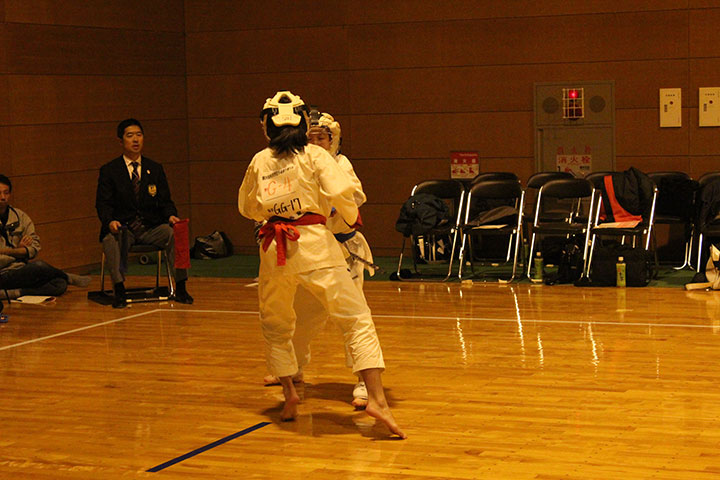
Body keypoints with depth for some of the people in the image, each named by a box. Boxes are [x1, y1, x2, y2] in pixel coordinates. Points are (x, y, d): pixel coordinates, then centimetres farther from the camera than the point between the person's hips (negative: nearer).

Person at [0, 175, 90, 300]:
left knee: (60, 284, -18)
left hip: (22, 269, 5)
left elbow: (35, 247, 6)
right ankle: (68, 278, -1)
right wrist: (18, 249, -5)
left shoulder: (19, 216, 12)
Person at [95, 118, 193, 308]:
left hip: (151, 227, 2)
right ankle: (119, 291, -27)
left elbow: (165, 201, 11)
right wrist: (110, 221, -23)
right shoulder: (109, 170, 6)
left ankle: (180, 288, -20)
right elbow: (103, 203, -1)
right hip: (122, 227, -2)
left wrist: (171, 216, -12)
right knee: (111, 239, -36)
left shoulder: (155, 169, 14)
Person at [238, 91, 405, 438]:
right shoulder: (314, 156, 1)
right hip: (313, 244, -3)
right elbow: (340, 191, -11)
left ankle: (288, 394, 21)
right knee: (357, 321, -2)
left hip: (274, 250, 3)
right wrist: (352, 217, 8)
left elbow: (247, 207, 21)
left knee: (275, 327, 24)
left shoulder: (259, 161, 11)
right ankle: (376, 398, -14)